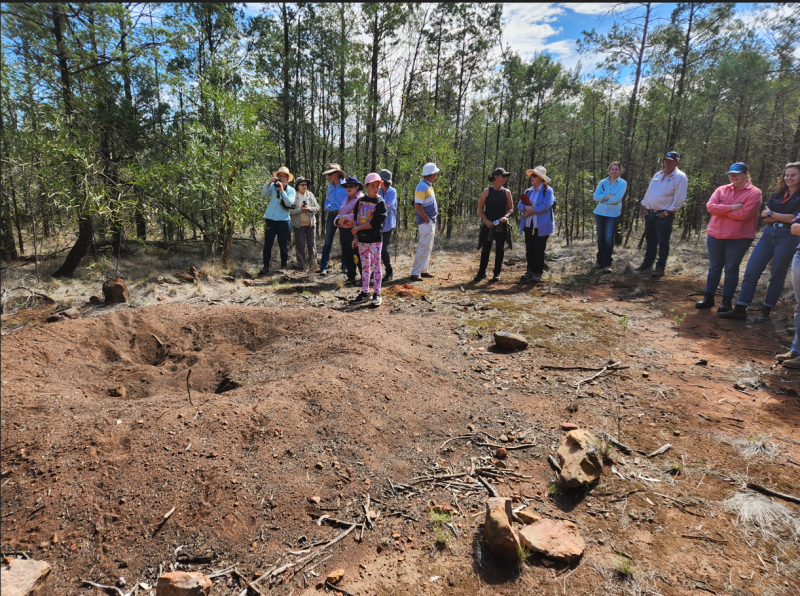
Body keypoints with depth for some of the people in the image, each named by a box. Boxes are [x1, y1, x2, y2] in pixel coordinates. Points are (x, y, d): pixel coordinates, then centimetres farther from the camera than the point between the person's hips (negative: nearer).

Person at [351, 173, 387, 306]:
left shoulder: (380, 202, -7)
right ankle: (365, 292, 19)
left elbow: (376, 223, -15)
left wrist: (358, 228, -11)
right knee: (364, 266, 11)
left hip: (375, 239, -5)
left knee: (375, 265, -3)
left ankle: (377, 294, 2)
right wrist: (355, 237, 3)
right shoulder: (360, 201, 9)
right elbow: (355, 218, 11)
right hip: (362, 239, 5)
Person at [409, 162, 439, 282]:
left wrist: (432, 220, 14)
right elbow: (417, 205, -24)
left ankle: (423, 270, 24)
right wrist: (427, 219, -20)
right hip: (426, 222, -10)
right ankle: (415, 273, -8)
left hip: (431, 222, 10)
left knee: (428, 247, 15)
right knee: (424, 247, -10)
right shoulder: (422, 186, -17)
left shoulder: (428, 185, 14)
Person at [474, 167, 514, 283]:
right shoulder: (487, 191, -1)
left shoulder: (506, 192, 5)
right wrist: (486, 220, -12)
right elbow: (480, 208, 1)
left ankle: (497, 273, 15)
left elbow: (511, 208, 10)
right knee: (485, 248, 4)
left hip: (502, 225, 2)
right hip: (488, 225, -1)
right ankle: (482, 272, 15)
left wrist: (506, 216, -10)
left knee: (499, 249, 5)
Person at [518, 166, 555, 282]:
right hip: (528, 226, 6)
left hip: (541, 226, -6)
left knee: (539, 250, 1)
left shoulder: (548, 190, -5)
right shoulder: (528, 191, 14)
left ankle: (538, 273, 9)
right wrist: (526, 207, -17)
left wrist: (532, 211, -16)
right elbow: (519, 205, 6)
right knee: (529, 249, 11)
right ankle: (530, 270, 22)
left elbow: (547, 204, -20)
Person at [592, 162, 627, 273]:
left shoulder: (622, 183, 1)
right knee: (600, 238, 9)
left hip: (613, 214, -3)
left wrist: (603, 199, -4)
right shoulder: (602, 182, 10)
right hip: (600, 213, 3)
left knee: (609, 238, -12)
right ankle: (600, 262, 22)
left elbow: (617, 198, -12)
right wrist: (608, 196, -13)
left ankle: (607, 264, -7)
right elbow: (596, 196, -2)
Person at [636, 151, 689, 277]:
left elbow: (679, 199, -13)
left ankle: (660, 267, 5)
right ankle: (647, 264, 24)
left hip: (664, 215, -6)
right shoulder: (657, 175, 13)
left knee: (662, 242, -1)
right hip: (649, 212, 6)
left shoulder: (680, 177, -8)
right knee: (650, 240, 14)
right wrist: (644, 206, 6)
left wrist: (667, 212, -16)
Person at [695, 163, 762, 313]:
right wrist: (731, 207, -15)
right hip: (715, 235, 4)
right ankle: (709, 298, 18)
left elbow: (744, 214, -17)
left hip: (739, 238, -4)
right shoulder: (721, 190, 9)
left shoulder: (754, 193, -4)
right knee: (714, 267, 10)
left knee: (731, 269, 3)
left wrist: (721, 209, -9)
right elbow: (710, 206, -7)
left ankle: (727, 301, 10)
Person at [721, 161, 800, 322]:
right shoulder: (777, 193, 14)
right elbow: (764, 216, 6)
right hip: (768, 235, 4)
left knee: (777, 276, 2)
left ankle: (766, 311, 12)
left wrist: (772, 214, -1)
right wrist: (784, 217, -7)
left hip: (787, 237, -4)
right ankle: (740, 310, -4)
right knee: (751, 271, -4)